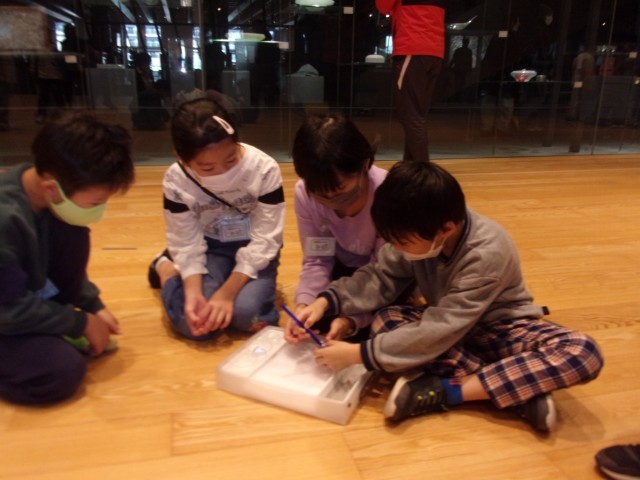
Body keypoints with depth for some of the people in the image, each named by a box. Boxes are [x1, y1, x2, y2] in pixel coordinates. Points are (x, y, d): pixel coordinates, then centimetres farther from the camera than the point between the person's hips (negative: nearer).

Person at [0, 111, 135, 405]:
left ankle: (57, 333, 2)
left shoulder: (49, 195, -13)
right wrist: (81, 322, -17)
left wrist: (93, 305, -2)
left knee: (71, 234, -12)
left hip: (25, 298, 8)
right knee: (64, 370, -27)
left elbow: (63, 261, 4)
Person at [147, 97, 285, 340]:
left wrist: (226, 293, -26)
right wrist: (193, 292, -27)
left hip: (253, 248, -1)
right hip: (210, 247, 1)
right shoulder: (176, 180, -18)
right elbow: (187, 243, -10)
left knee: (245, 313, -27)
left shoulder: (264, 169, -25)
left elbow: (264, 240, -20)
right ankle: (165, 267, 13)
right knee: (195, 323, -18)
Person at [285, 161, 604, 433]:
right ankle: (521, 387, -25)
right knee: (385, 320, -26)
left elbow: (437, 333, -35)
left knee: (583, 354, -32)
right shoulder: (419, 233, -18)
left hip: (500, 326, -4)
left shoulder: (487, 253, -34)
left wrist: (359, 354, -34)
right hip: (448, 322, 5)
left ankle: (441, 391, -31)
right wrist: (325, 301, -26)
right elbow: (380, 278, -10)